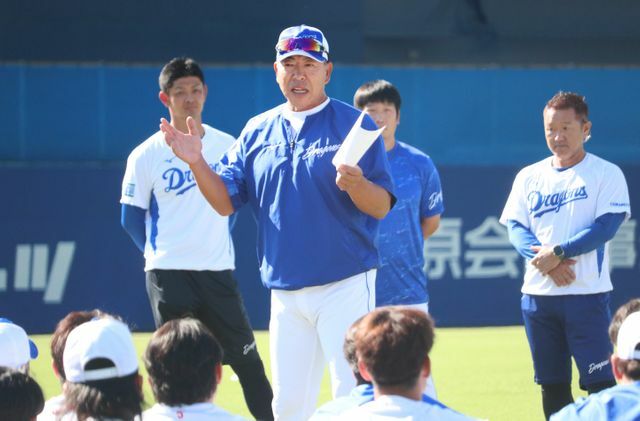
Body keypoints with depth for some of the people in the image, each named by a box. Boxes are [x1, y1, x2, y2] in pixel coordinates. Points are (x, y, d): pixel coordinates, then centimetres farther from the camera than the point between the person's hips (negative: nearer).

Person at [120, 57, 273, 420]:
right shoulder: (146, 155, -4)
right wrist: (160, 256, 4)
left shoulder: (227, 146, 3)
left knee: (246, 358, 3)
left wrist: (220, 245, 12)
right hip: (168, 278, -2)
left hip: (219, 272, 2)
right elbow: (132, 218, 3)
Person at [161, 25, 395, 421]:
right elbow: (225, 202, 9)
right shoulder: (258, 131, 12)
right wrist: (197, 163, -8)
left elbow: (382, 206, -9)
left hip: (344, 286, -5)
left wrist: (355, 184, -30)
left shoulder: (354, 125, -4)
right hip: (285, 293, 5)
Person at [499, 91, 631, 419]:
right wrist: (548, 263, -15)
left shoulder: (606, 174, 0)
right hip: (538, 294, 4)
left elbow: (606, 226, -11)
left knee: (600, 383, -10)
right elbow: (515, 227, 3)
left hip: (587, 294, -4)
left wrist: (558, 252, -19)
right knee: (552, 385, 9)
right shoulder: (529, 177, 11)